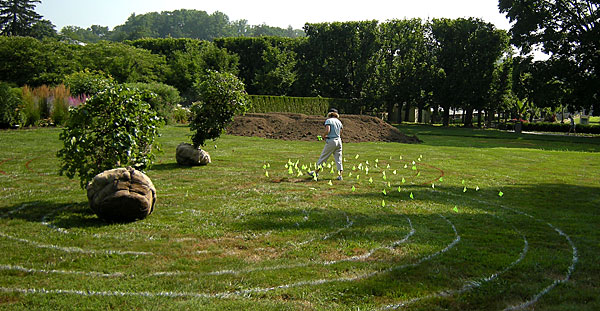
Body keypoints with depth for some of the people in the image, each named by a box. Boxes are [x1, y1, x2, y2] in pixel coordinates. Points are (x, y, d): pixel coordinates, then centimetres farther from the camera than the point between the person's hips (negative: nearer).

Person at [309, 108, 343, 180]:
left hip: (331, 141, -5)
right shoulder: (339, 121, 12)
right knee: (338, 159, 7)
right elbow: (340, 133, 13)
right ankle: (340, 175, 4)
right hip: (339, 140, 5)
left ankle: (316, 172, 17)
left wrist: (325, 136, -2)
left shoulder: (328, 120, -6)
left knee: (323, 157, 6)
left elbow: (327, 130, -19)